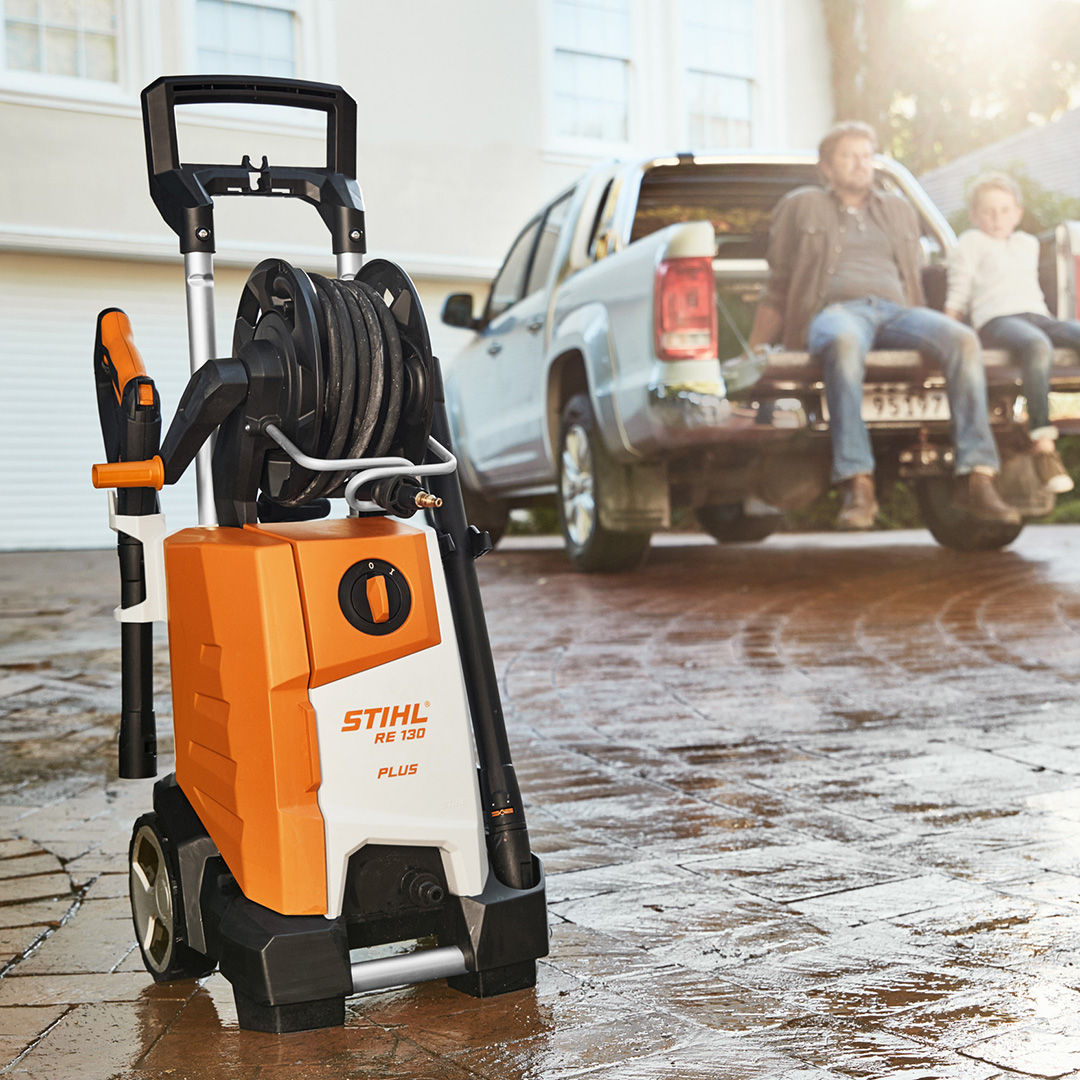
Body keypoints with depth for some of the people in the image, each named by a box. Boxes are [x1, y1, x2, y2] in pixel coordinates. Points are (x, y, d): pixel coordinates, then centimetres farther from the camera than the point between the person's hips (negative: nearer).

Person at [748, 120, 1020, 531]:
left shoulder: (898, 210, 33)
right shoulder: (800, 207, 22)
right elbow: (777, 292, 18)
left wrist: (929, 334, 21)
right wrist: (753, 355, 9)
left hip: (896, 311, 4)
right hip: (836, 310, -4)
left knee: (963, 339, -30)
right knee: (845, 343, -43)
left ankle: (976, 480, -37)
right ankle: (858, 486, -50)